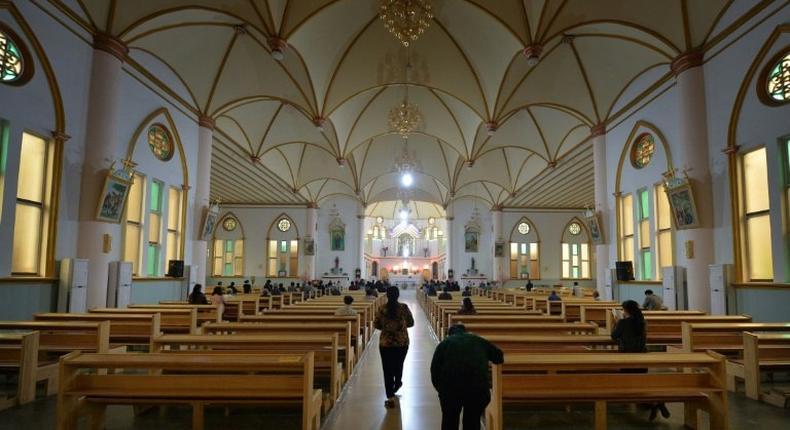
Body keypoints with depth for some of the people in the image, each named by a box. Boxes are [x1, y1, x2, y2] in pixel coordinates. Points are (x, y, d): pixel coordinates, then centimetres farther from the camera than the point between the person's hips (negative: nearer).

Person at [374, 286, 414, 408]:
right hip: (402, 342, 1)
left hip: (385, 343, -1)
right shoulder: (404, 308, -9)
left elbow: (376, 325, -1)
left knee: (388, 369, 5)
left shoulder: (381, 309, -8)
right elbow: (411, 323, -1)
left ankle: (390, 398, 4)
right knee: (399, 365, 25)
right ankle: (397, 383, 51)